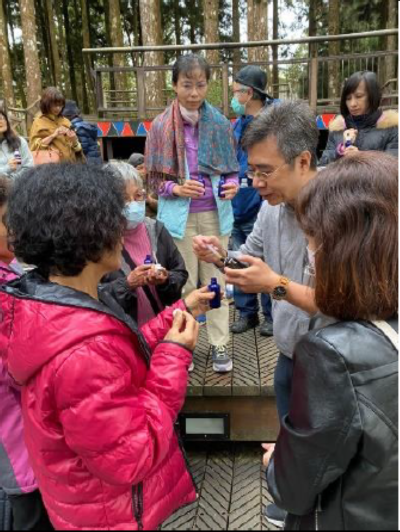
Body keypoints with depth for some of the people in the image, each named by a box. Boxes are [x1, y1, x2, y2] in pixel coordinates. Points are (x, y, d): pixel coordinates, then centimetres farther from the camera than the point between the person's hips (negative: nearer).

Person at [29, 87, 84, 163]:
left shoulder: (65, 121, 12)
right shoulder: (39, 122, 3)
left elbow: (77, 148, 14)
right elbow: (35, 146, -5)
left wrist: (74, 140, -7)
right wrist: (53, 136, -12)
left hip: (70, 161, 3)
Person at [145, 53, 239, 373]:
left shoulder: (219, 124, 0)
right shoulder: (162, 126, -5)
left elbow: (231, 168, 10)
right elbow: (153, 177, 0)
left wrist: (232, 185, -11)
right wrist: (175, 188, -18)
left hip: (215, 214, 2)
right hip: (179, 216, -1)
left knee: (216, 280, 10)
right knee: (183, 283, 9)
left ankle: (219, 344, 23)